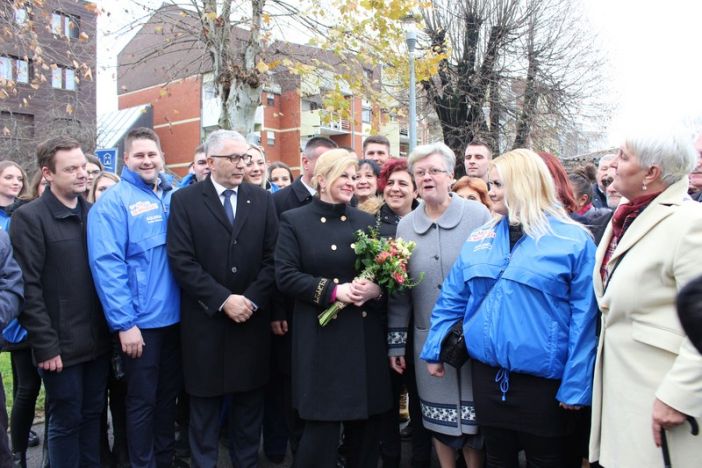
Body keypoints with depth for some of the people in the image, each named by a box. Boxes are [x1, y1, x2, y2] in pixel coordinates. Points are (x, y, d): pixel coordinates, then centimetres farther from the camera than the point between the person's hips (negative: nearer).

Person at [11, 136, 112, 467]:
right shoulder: (29, 217, -8)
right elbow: (28, 287, -12)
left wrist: (111, 329, 4)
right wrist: (45, 345, -14)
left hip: (97, 341, 5)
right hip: (61, 346, -5)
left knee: (93, 415, 16)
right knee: (65, 422, 8)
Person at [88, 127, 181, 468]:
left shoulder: (174, 197, 8)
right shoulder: (113, 202, -9)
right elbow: (107, 264, -15)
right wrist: (124, 323, -18)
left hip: (174, 317, 6)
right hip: (140, 321, -5)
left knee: (169, 393, 19)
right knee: (142, 400, 8)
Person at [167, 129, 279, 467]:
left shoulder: (263, 200, 5)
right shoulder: (184, 201, -2)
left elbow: (273, 258, 0)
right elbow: (182, 261, -10)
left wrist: (251, 299, -11)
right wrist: (223, 299, -16)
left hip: (252, 319, 2)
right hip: (205, 320, -2)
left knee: (249, 404, 13)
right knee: (205, 406, 11)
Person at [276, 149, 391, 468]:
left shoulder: (366, 221, 11)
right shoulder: (294, 221, 1)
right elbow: (285, 276, -8)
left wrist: (375, 288, -12)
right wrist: (333, 290, -18)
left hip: (366, 335, 4)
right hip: (321, 337, -3)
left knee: (366, 423, 10)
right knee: (321, 425, 1)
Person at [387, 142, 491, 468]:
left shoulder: (479, 215, -7)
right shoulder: (405, 226, 3)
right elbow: (398, 289, 7)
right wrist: (395, 342, 7)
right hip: (428, 340, 3)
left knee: (473, 416, 8)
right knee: (438, 416, 15)